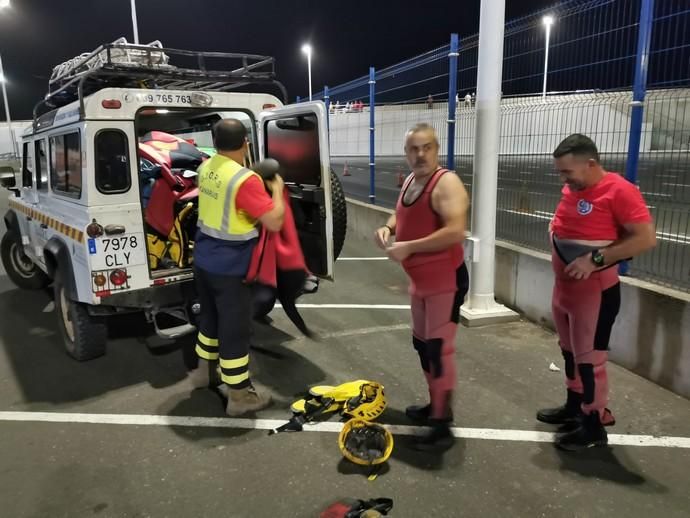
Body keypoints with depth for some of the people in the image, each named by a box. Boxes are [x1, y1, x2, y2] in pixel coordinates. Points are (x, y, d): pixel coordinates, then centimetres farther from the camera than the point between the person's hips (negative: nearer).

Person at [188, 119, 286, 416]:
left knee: (210, 316, 25)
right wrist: (277, 190, -8)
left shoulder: (206, 168, 3)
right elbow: (274, 222, -24)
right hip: (230, 267, -8)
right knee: (235, 329, 2)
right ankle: (239, 396, 15)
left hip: (204, 259, 8)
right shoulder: (245, 180, -23)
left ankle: (205, 370, 43)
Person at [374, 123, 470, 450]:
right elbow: (401, 215, 24)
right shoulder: (409, 181, 9)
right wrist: (388, 228, 1)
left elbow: (455, 231, -30)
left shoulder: (447, 183, -18)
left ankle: (442, 425, 5)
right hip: (419, 280, 9)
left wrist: (408, 247, -25)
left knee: (439, 349, -7)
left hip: (446, 281, -9)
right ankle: (435, 404, 35)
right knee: (422, 343, 18)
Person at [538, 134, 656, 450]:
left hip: (594, 291, -8)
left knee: (589, 359, 1)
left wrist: (595, 259, -25)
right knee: (570, 352, 20)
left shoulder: (619, 191, -16)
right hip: (563, 286, 8)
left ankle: (594, 426, 17)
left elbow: (646, 238, -21)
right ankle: (573, 407, 37)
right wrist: (554, 229, 2)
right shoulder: (571, 188, 8)